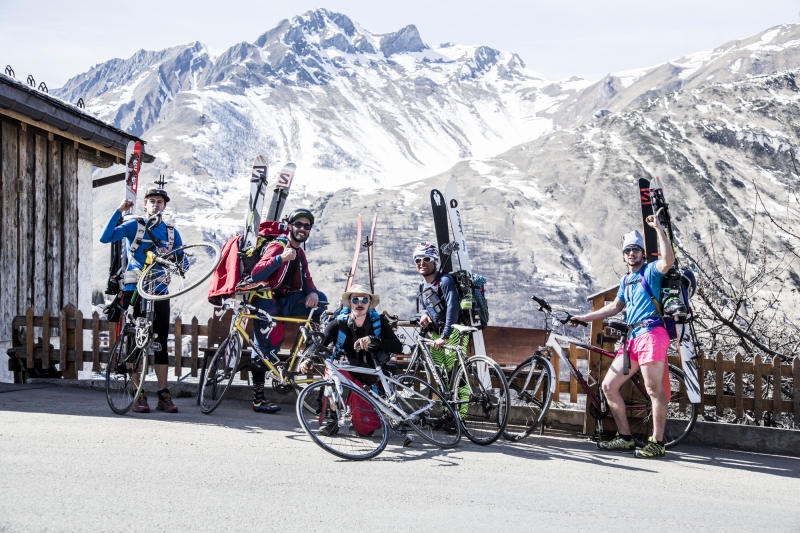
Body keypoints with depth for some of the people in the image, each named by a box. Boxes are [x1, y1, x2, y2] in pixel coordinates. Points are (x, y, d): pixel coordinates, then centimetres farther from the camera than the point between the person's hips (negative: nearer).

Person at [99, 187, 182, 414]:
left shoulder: (172, 232, 13)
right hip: (135, 290, -3)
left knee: (160, 344, 3)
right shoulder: (134, 226, 2)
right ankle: (139, 396, 4)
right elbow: (105, 237, -11)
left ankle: (163, 395, 7)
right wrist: (119, 211, -16)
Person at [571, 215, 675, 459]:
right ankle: (625, 438, 11)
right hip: (631, 338, 9)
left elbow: (668, 260, -21)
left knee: (654, 389, -10)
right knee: (609, 386, 5)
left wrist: (659, 229, -22)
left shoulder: (650, 271, 1)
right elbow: (614, 307, 33)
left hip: (651, 334, -8)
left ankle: (657, 442, -4)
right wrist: (584, 318, 31)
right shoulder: (626, 280, 24)